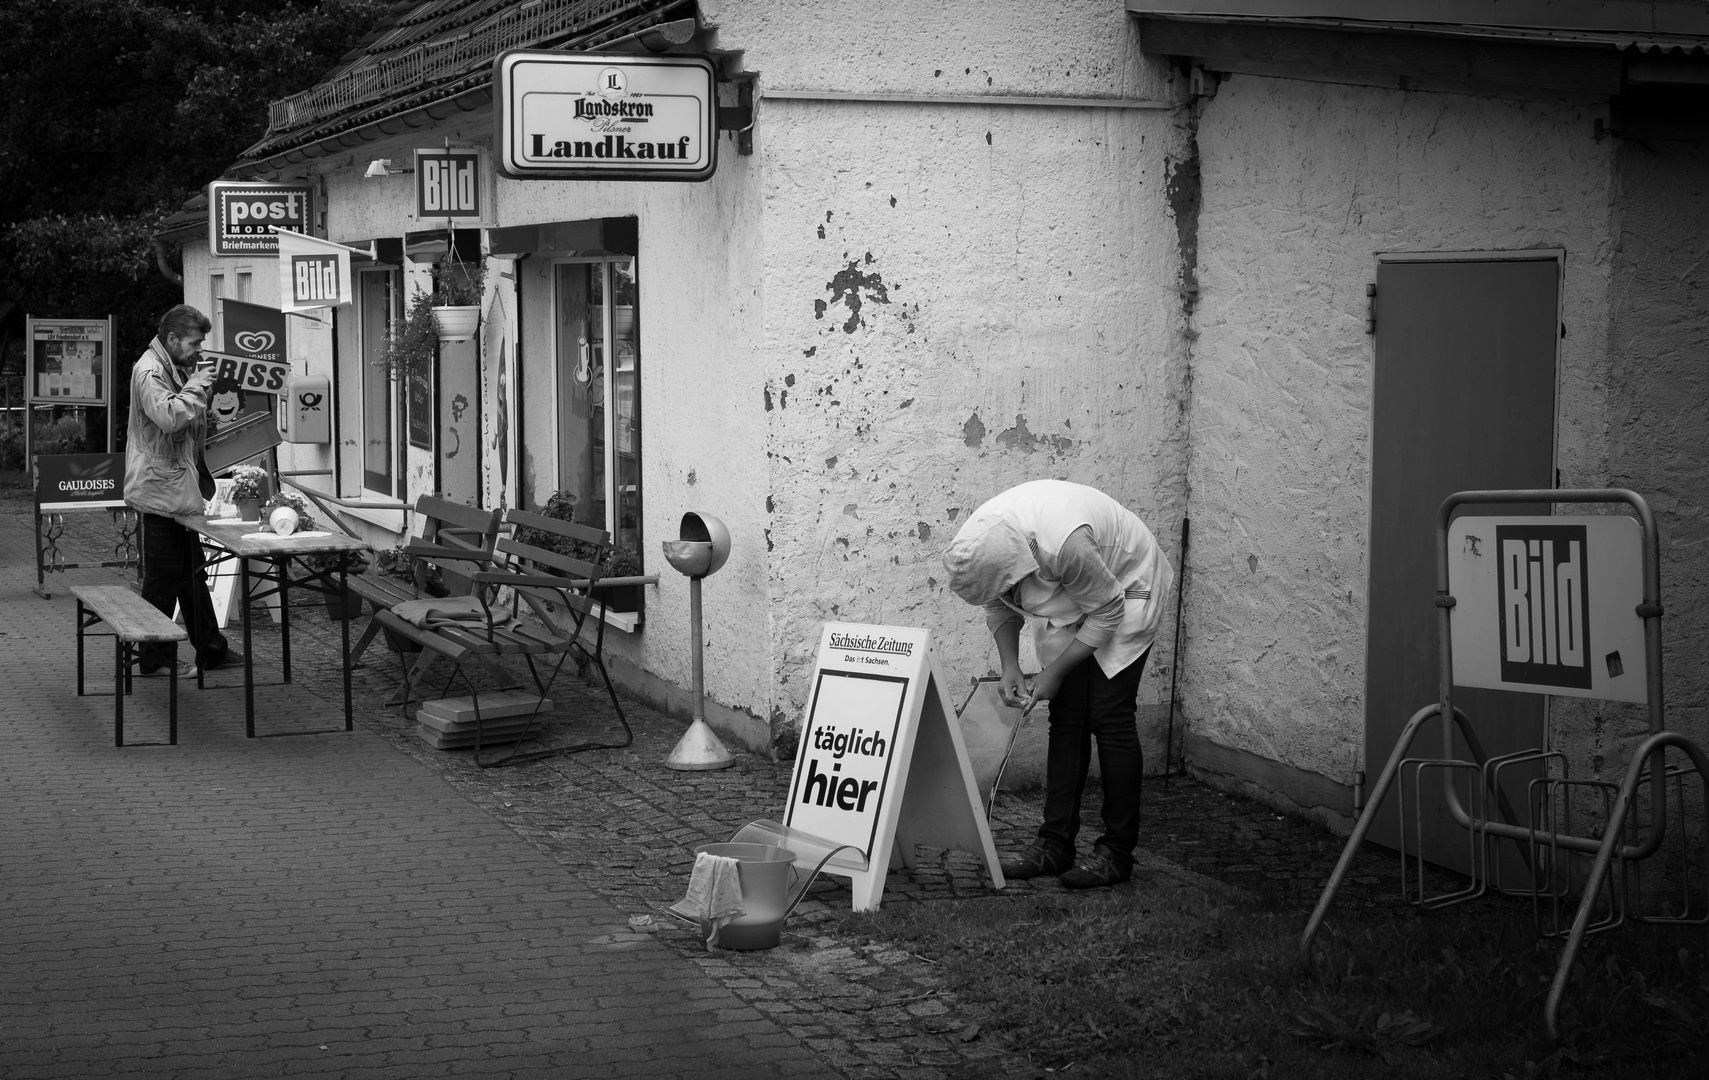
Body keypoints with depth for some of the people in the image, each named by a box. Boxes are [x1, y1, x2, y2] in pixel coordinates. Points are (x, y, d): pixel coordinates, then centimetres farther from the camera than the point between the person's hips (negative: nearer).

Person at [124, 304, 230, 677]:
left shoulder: (177, 369, 17)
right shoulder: (149, 372, -15)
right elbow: (169, 417, -31)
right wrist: (195, 388, -20)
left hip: (181, 488, 10)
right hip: (161, 490, -10)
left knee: (192, 573, 15)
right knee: (163, 576, -3)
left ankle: (211, 650, 22)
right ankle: (154, 659, 5)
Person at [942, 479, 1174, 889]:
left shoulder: (1066, 545, -42)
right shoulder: (982, 542, -22)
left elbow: (1107, 614, -26)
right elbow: (999, 608, 0)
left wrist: (1056, 671, -21)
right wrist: (1009, 666, -12)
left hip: (1125, 588, -6)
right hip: (1070, 599, 6)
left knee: (1109, 715, -10)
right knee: (1065, 717, 2)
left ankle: (1117, 852, -5)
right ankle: (1055, 844, 7)